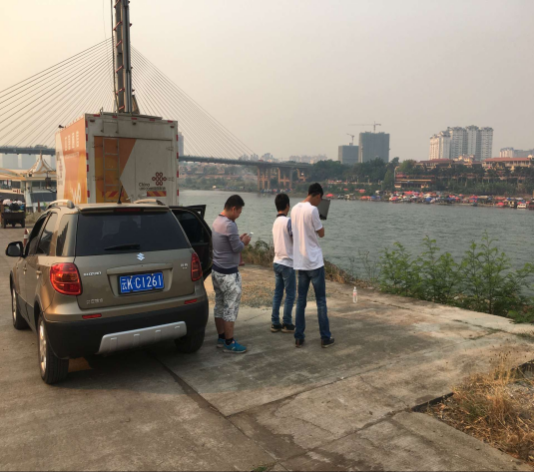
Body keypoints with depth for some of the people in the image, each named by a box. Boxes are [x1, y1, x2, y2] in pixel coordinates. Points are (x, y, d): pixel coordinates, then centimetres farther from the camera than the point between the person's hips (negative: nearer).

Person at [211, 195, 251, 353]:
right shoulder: (230, 225, -22)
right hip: (228, 273, -10)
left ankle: (221, 338, 26)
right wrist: (244, 242, 0)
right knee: (230, 308, -1)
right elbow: (237, 248, -18)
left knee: (219, 305, 15)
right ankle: (229, 343, 6)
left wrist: (239, 239, 10)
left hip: (216, 270, 10)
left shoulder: (217, 221, 8)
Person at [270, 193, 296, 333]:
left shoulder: (275, 222, 8)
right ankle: (287, 324, 9)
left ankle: (275, 323, 14)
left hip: (277, 262, 7)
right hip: (287, 263, -7)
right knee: (290, 295, 3)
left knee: (277, 293, 11)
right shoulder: (288, 221, -15)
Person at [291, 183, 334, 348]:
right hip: (314, 261, -7)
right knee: (321, 300, 4)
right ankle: (325, 338, 11)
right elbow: (321, 233, -4)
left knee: (301, 299, 10)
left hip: (300, 262, 7)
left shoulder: (295, 209, 8)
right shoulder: (312, 210, -15)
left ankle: (299, 337, 12)